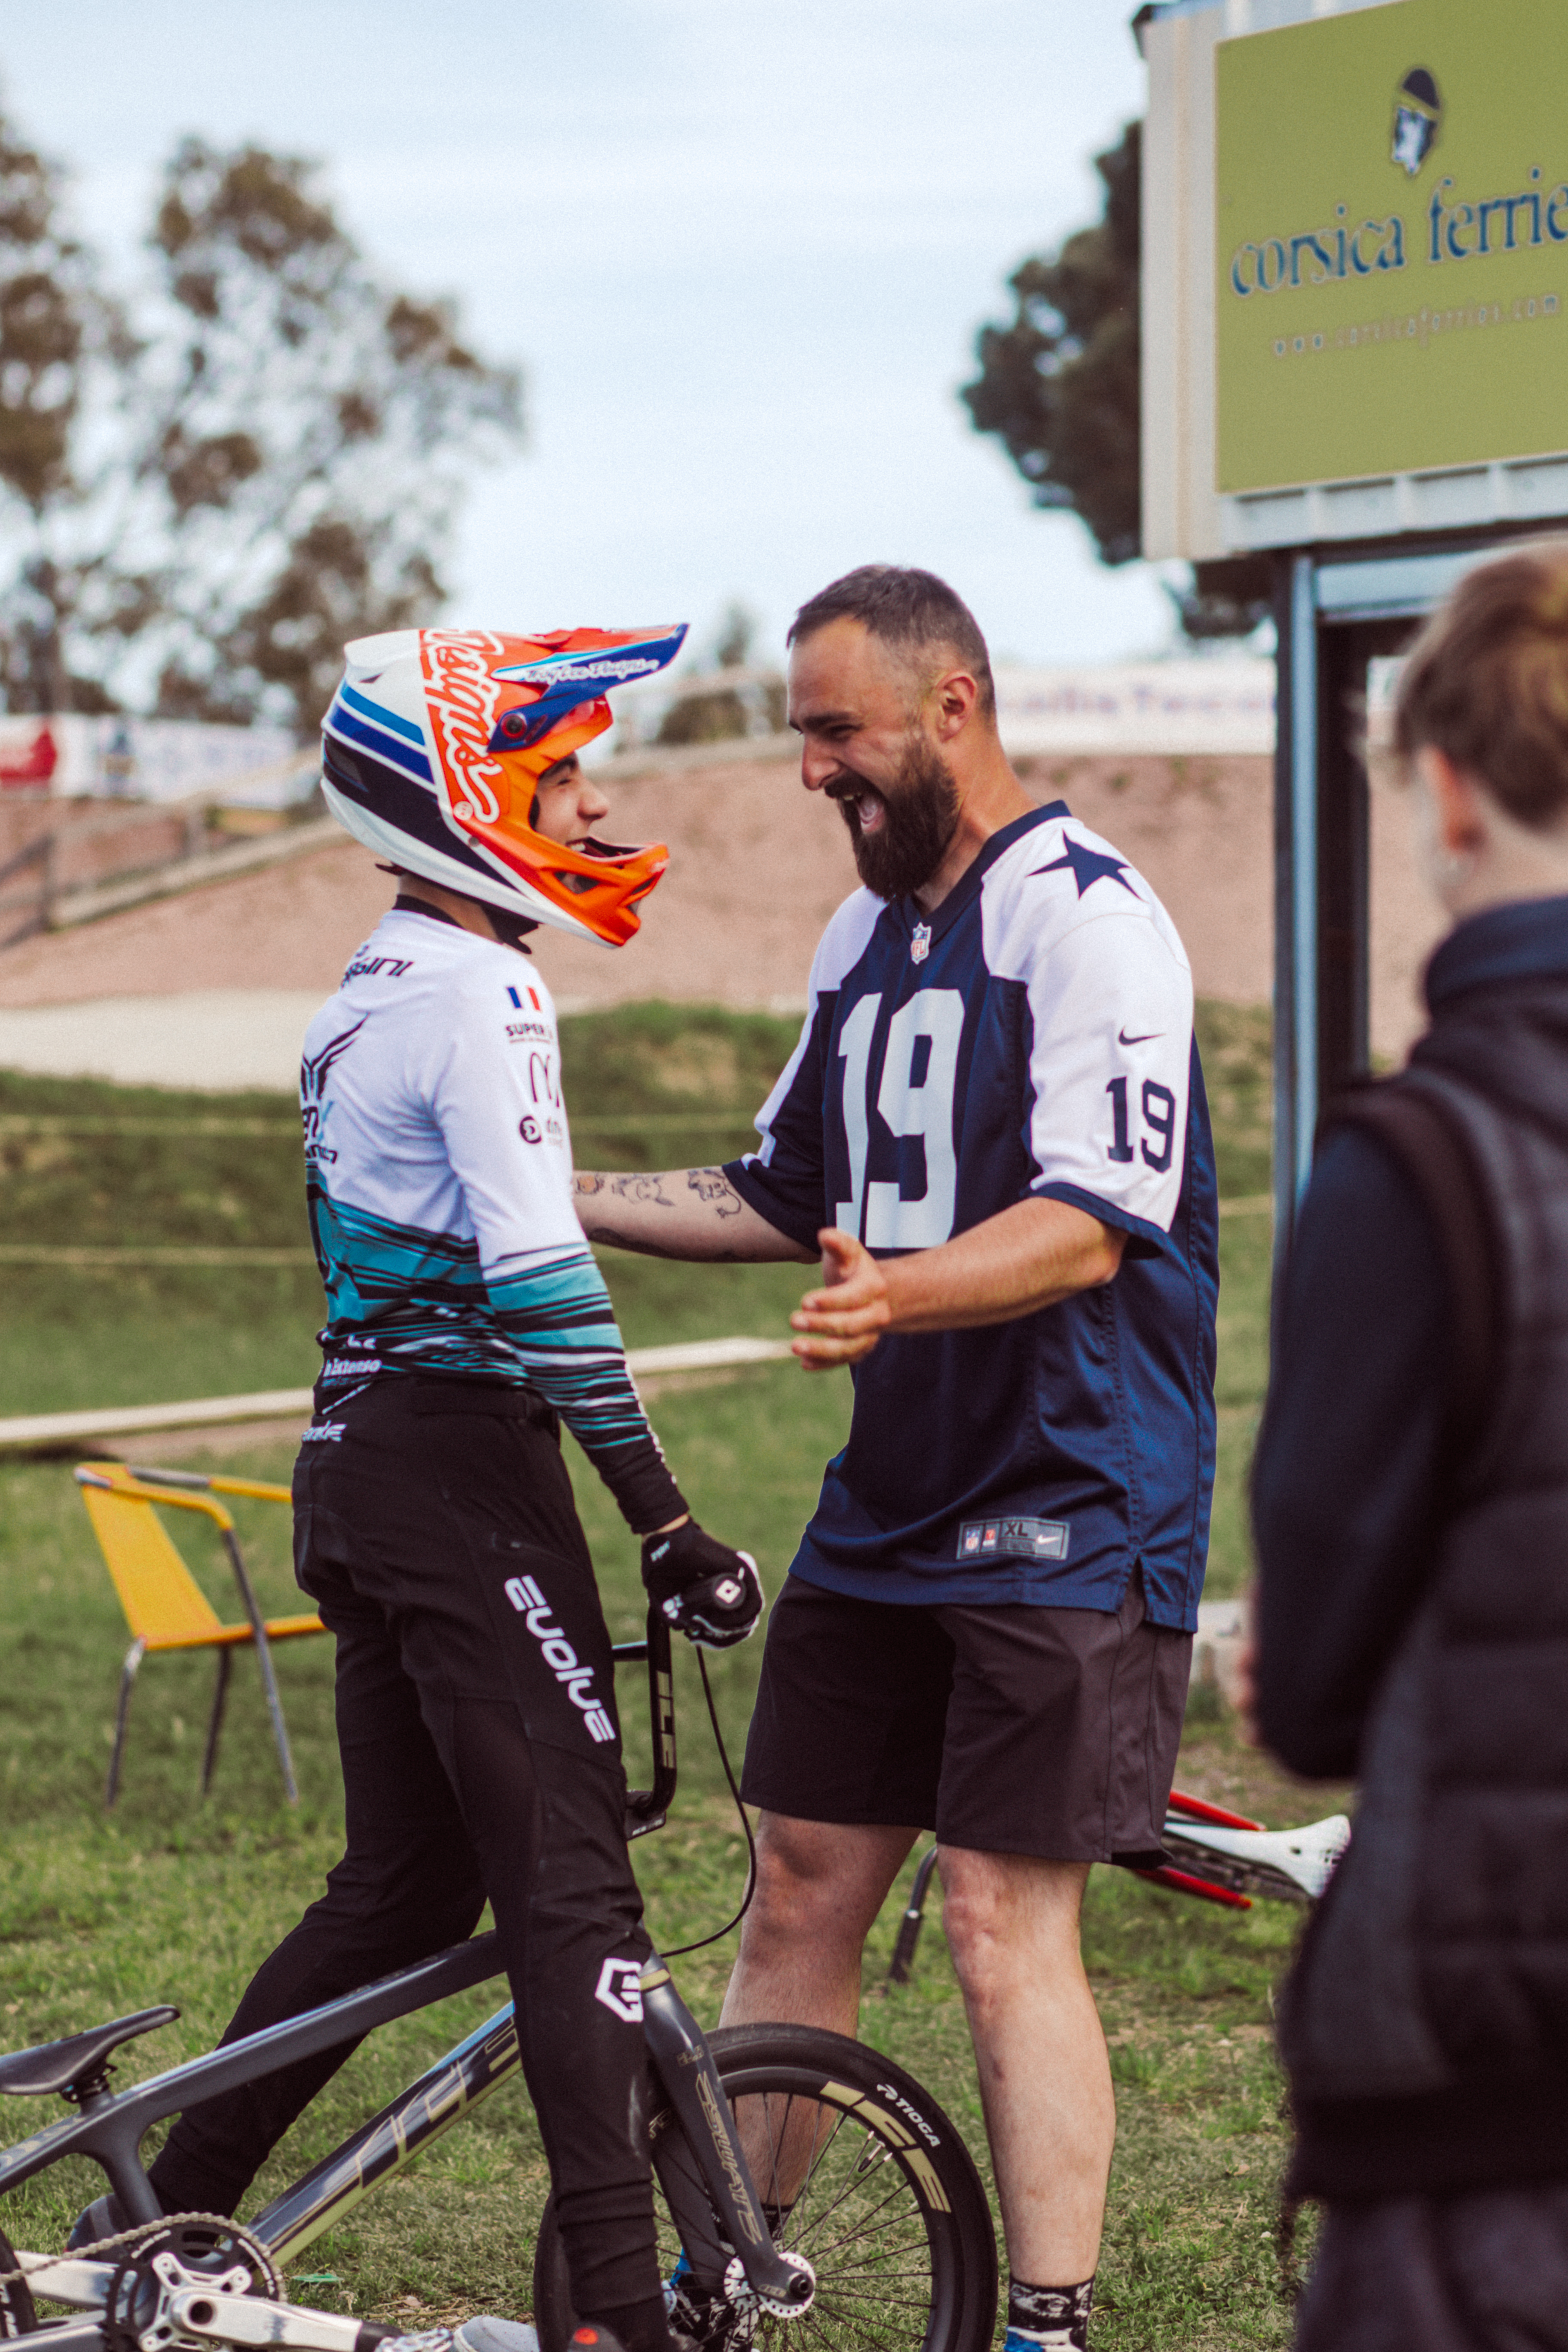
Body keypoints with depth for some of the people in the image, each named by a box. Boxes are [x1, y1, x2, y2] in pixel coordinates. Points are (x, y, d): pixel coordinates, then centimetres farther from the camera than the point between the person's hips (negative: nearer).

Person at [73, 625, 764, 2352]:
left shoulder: (365, 995, 16)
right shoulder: (480, 995, -14)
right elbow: (539, 1281, -22)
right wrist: (667, 1523, -19)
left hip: (355, 1459, 9)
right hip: (462, 1456, -9)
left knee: (404, 1885, 15)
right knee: (571, 1887, -6)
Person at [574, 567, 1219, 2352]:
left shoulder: (1087, 917, -14)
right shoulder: (864, 933, 14)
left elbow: (1092, 1226, -25)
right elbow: (787, 1196, 24)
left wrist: (901, 1292, -42)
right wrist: (563, 1197, 15)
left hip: (1070, 1515, -8)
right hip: (888, 1502, 8)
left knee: (1006, 1933, -8)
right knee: (801, 1885, 10)